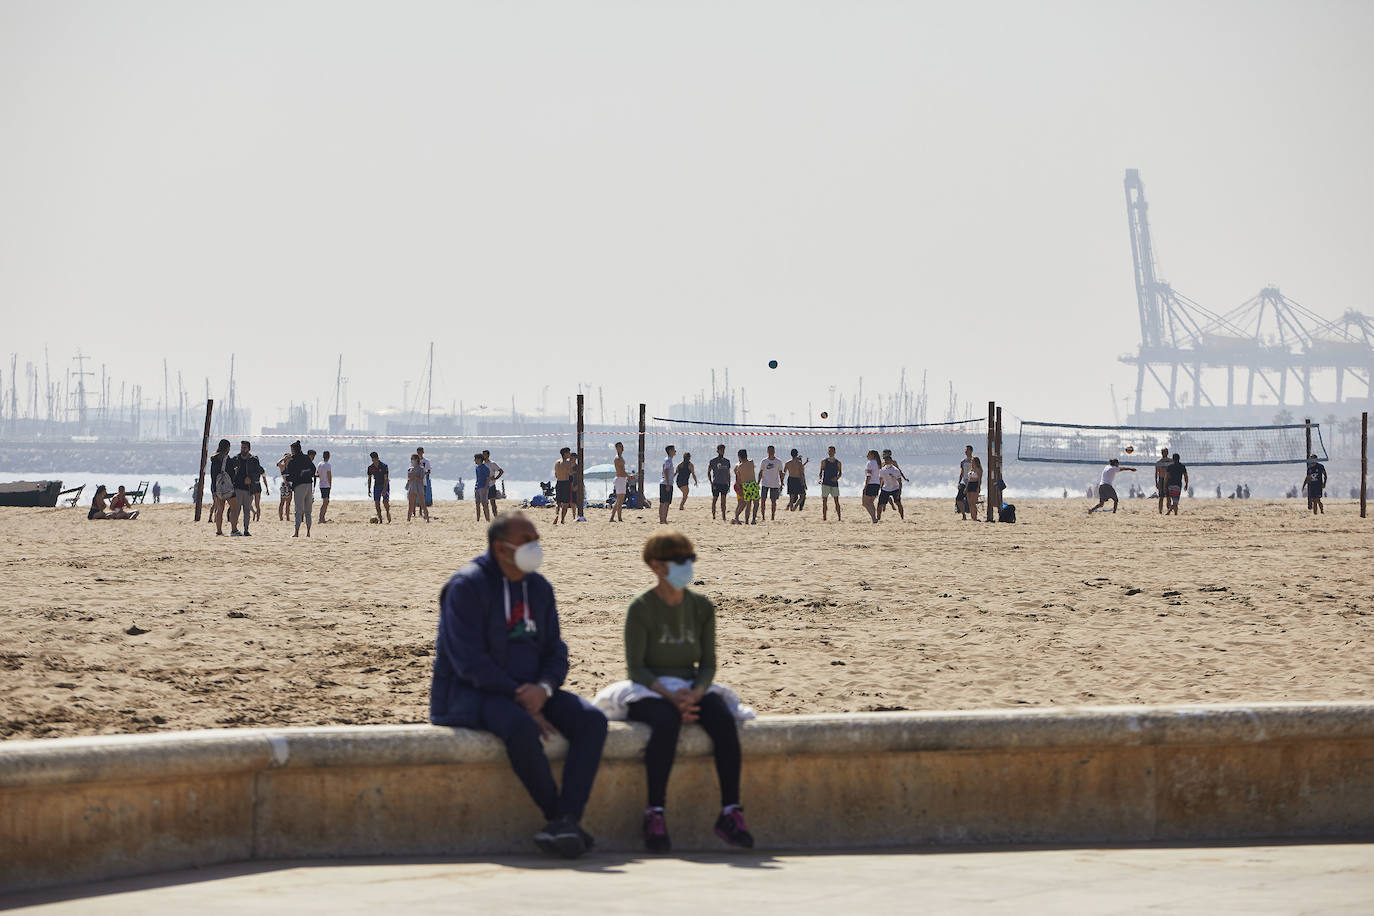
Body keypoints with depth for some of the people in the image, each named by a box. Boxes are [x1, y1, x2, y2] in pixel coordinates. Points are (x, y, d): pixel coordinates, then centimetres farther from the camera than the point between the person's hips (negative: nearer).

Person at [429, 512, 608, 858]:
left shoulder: (539, 588, 12)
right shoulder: (467, 586, -10)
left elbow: (555, 651, 11)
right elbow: (470, 661, -17)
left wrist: (543, 688, -13)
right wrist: (521, 701, -21)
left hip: (529, 691, 7)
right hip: (469, 694, -7)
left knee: (592, 721, -18)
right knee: (521, 727, -38)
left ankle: (566, 820, -30)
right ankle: (557, 815, -21)